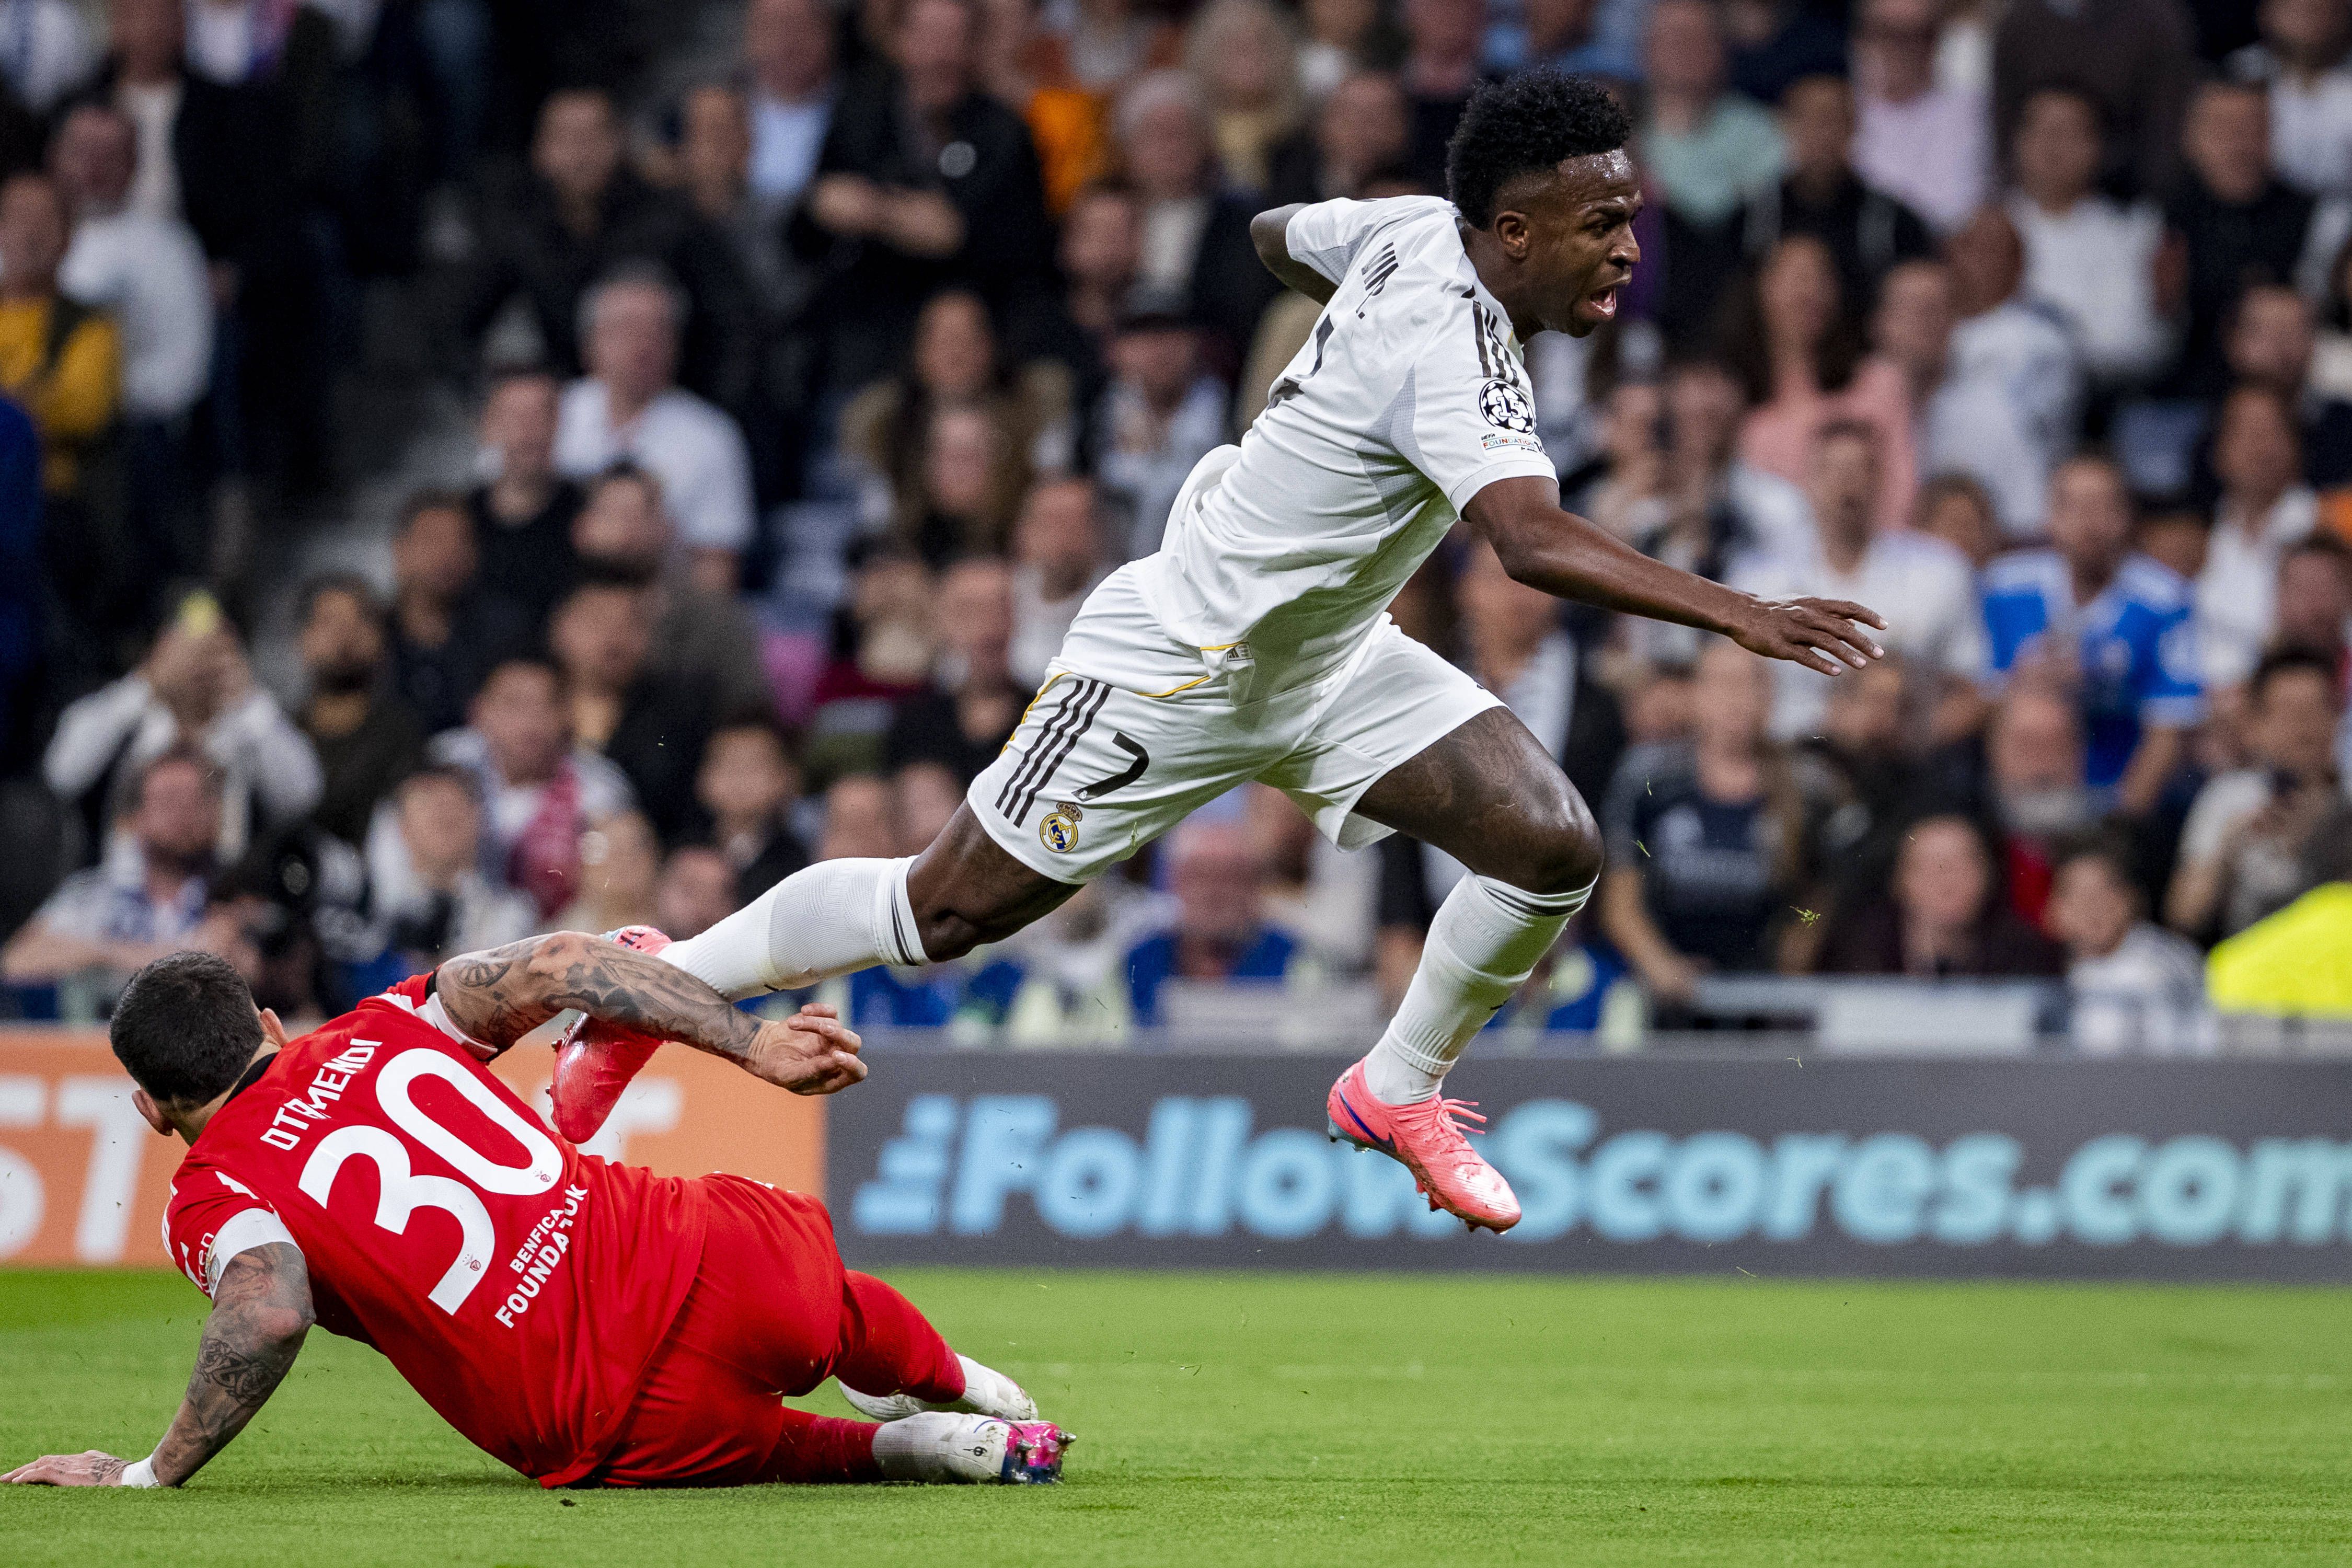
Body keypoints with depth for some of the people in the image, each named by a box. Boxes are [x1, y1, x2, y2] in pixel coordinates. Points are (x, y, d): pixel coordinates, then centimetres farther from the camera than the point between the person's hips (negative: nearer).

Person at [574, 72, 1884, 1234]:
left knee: (1554, 844, -9)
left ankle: (1399, 1091, 14)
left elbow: (1280, 235, 17)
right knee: (951, 911, 2)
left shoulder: (1420, 232, -4)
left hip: (1329, 658, 9)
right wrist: (1738, 614, -54)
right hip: (1180, 660, -9)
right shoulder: (1454, 350, -32)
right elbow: (1535, 542, -48)